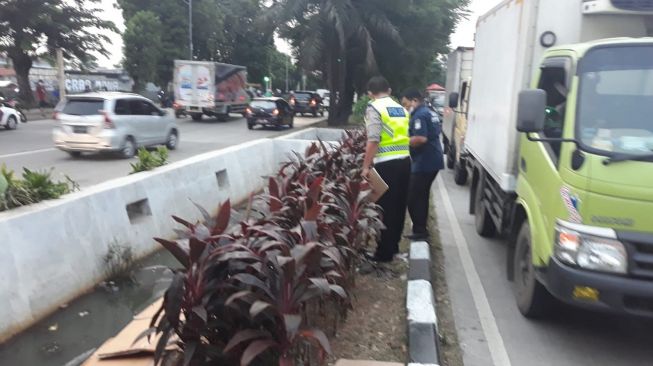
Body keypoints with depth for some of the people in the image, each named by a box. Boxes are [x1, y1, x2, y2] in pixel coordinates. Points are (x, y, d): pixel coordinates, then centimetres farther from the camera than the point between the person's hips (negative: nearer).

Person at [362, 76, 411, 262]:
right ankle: (393, 245, 29)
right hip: (405, 161, 7)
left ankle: (384, 252, 8)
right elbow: (407, 136, 14)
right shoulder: (401, 109, 16)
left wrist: (366, 166, -12)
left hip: (386, 164, -7)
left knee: (385, 208, 1)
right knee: (398, 205, 16)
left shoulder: (374, 108, -5)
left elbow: (373, 141, -16)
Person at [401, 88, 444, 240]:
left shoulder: (419, 115, -15)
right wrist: (409, 139, 18)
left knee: (414, 198, -4)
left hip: (424, 163, -11)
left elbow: (421, 139, -28)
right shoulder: (430, 113, 17)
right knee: (422, 197, 16)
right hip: (432, 161, 11)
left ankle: (420, 232, 0)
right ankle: (421, 230, 24)